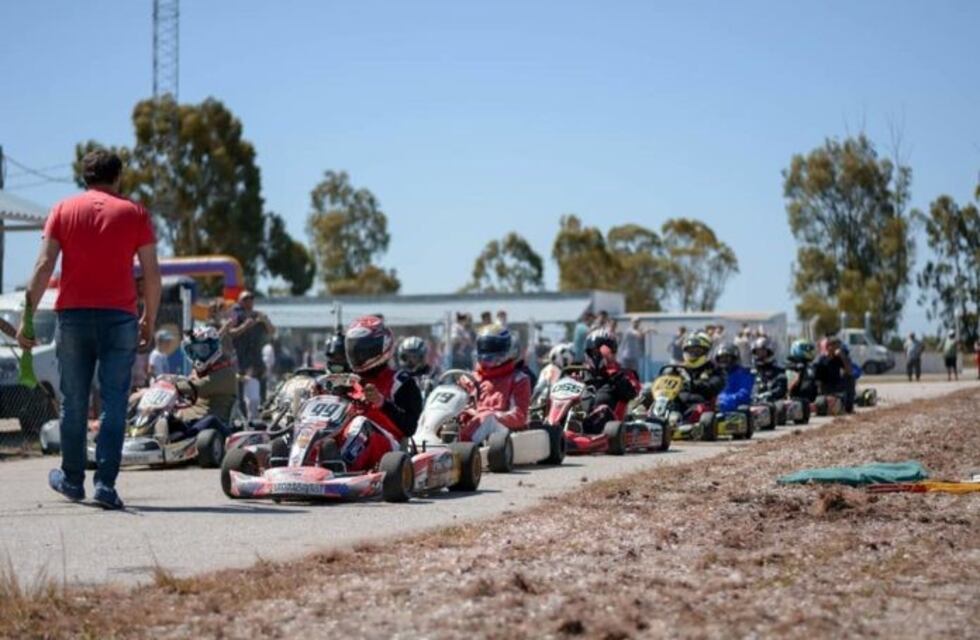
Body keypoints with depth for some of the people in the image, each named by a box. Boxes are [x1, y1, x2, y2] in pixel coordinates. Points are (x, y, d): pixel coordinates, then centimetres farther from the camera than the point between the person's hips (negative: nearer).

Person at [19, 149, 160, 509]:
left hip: (73, 314, 1)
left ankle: (71, 479, 24)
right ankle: (105, 484, -7)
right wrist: (150, 321, 12)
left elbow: (44, 266, -1)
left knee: (74, 402, 12)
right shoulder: (135, 213, 7)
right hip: (119, 317, -1)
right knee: (114, 403, -1)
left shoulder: (64, 210, 8)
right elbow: (151, 274, 2)